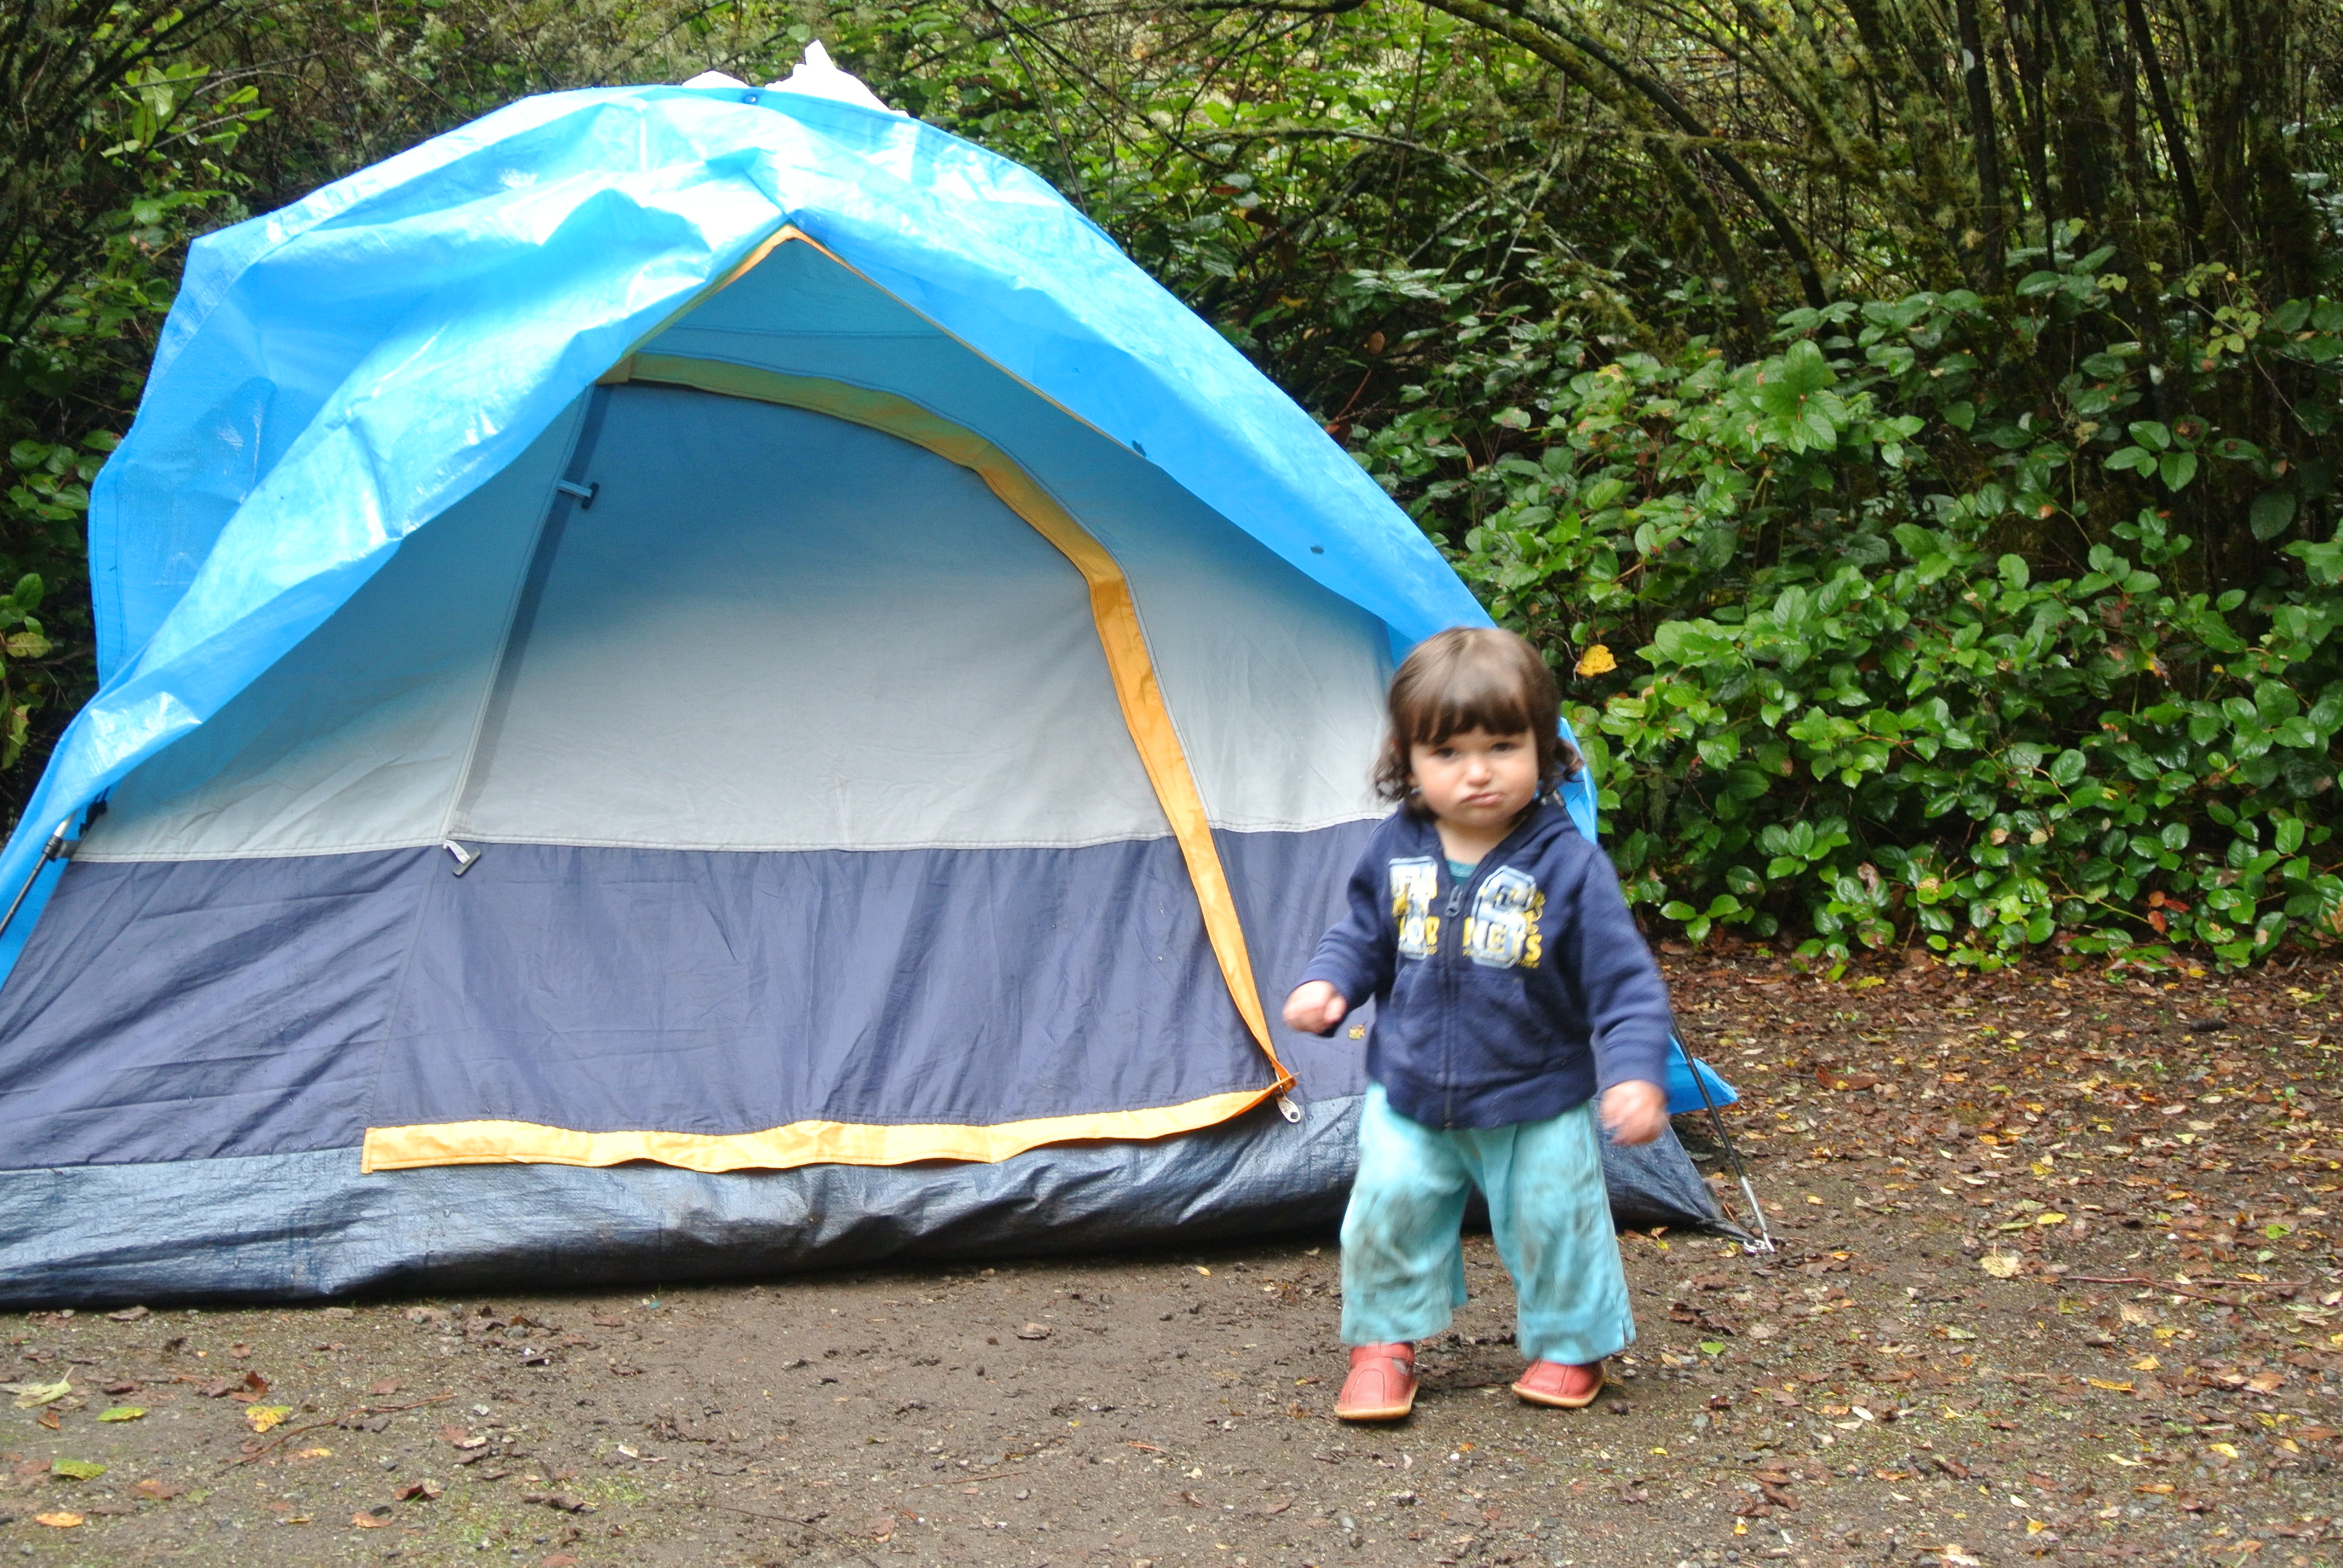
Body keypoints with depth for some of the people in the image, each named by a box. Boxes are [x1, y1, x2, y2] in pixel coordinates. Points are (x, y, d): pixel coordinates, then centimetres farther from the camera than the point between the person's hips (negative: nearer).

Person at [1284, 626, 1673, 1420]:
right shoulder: (1396, 851, -6)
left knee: (1552, 1221, 6)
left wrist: (1635, 1072, -25)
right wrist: (1327, 984, -8)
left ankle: (1569, 1346, 33)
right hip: (1409, 1100, 2)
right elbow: (1364, 936, 11)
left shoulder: (1569, 866, -16)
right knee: (1388, 1207, -2)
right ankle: (1383, 1345, 21)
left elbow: (1624, 983, -14)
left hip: (1537, 1109, -2)